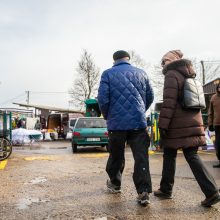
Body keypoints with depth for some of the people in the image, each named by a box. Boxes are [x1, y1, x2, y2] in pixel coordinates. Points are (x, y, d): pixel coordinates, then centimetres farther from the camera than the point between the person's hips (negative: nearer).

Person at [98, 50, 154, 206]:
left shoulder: (108, 74, 1)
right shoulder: (141, 73, 9)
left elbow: (102, 99, -7)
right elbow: (150, 97, 12)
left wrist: (107, 116, 10)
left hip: (117, 123, -1)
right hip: (138, 122, 1)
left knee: (116, 155, 15)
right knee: (141, 156, -1)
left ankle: (115, 184, 33)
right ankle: (143, 192, -7)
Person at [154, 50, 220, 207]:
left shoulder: (172, 75, -7)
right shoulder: (189, 77, 19)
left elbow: (169, 102, -17)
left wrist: (162, 124, -16)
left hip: (178, 125, -7)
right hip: (193, 123, 7)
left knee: (169, 155, 9)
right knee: (192, 156, 5)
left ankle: (166, 190, 20)